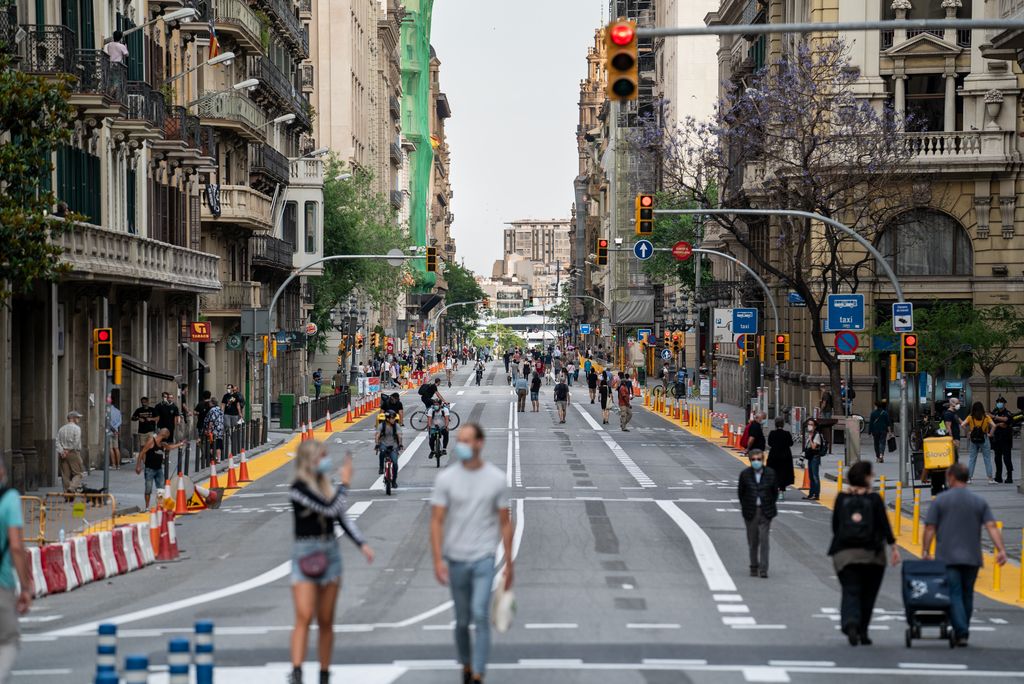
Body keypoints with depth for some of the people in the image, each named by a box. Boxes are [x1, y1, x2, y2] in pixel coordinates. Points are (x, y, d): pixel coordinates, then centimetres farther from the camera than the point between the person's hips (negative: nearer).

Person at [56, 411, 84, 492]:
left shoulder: (61, 429, 13)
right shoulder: (76, 428, -4)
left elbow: (58, 442, 4)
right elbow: (77, 442, -13)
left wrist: (61, 451, -5)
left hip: (63, 454, 6)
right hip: (73, 453, -6)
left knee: (65, 474, 7)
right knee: (77, 473, -2)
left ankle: (66, 490, 6)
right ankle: (72, 487, -21)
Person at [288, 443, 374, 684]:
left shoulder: (326, 485, 9)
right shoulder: (299, 487, -11)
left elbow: (342, 517, 12)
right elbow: (330, 508, -19)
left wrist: (362, 544, 4)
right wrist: (345, 483, -9)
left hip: (330, 554, 6)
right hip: (305, 555, -6)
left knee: (326, 622, 8)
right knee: (304, 617, -17)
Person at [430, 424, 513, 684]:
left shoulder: (496, 478, -3)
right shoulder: (446, 479, -4)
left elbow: (505, 522, 3)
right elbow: (436, 522, -6)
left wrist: (509, 563, 3)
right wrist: (438, 560, -17)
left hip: (484, 558, -2)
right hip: (456, 559, 2)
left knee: (480, 614, -17)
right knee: (462, 621, 12)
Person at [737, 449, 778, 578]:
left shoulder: (770, 473, -4)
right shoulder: (745, 474, -5)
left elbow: (775, 492, 6)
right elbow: (740, 492, 4)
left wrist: (769, 506, 4)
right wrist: (745, 507, 4)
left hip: (765, 512, -1)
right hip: (750, 512, 1)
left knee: (764, 540, -7)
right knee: (752, 541, 9)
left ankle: (763, 569, -6)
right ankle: (754, 567, 22)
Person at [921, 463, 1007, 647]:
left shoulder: (940, 500, -2)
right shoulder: (980, 502, 7)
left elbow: (929, 529, -5)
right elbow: (992, 527, -4)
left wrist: (926, 552, 1)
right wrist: (1001, 550, -8)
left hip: (947, 557, -3)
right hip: (972, 558, 3)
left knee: (954, 595, -4)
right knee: (967, 595, 15)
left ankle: (961, 633, -17)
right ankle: (962, 631, 21)